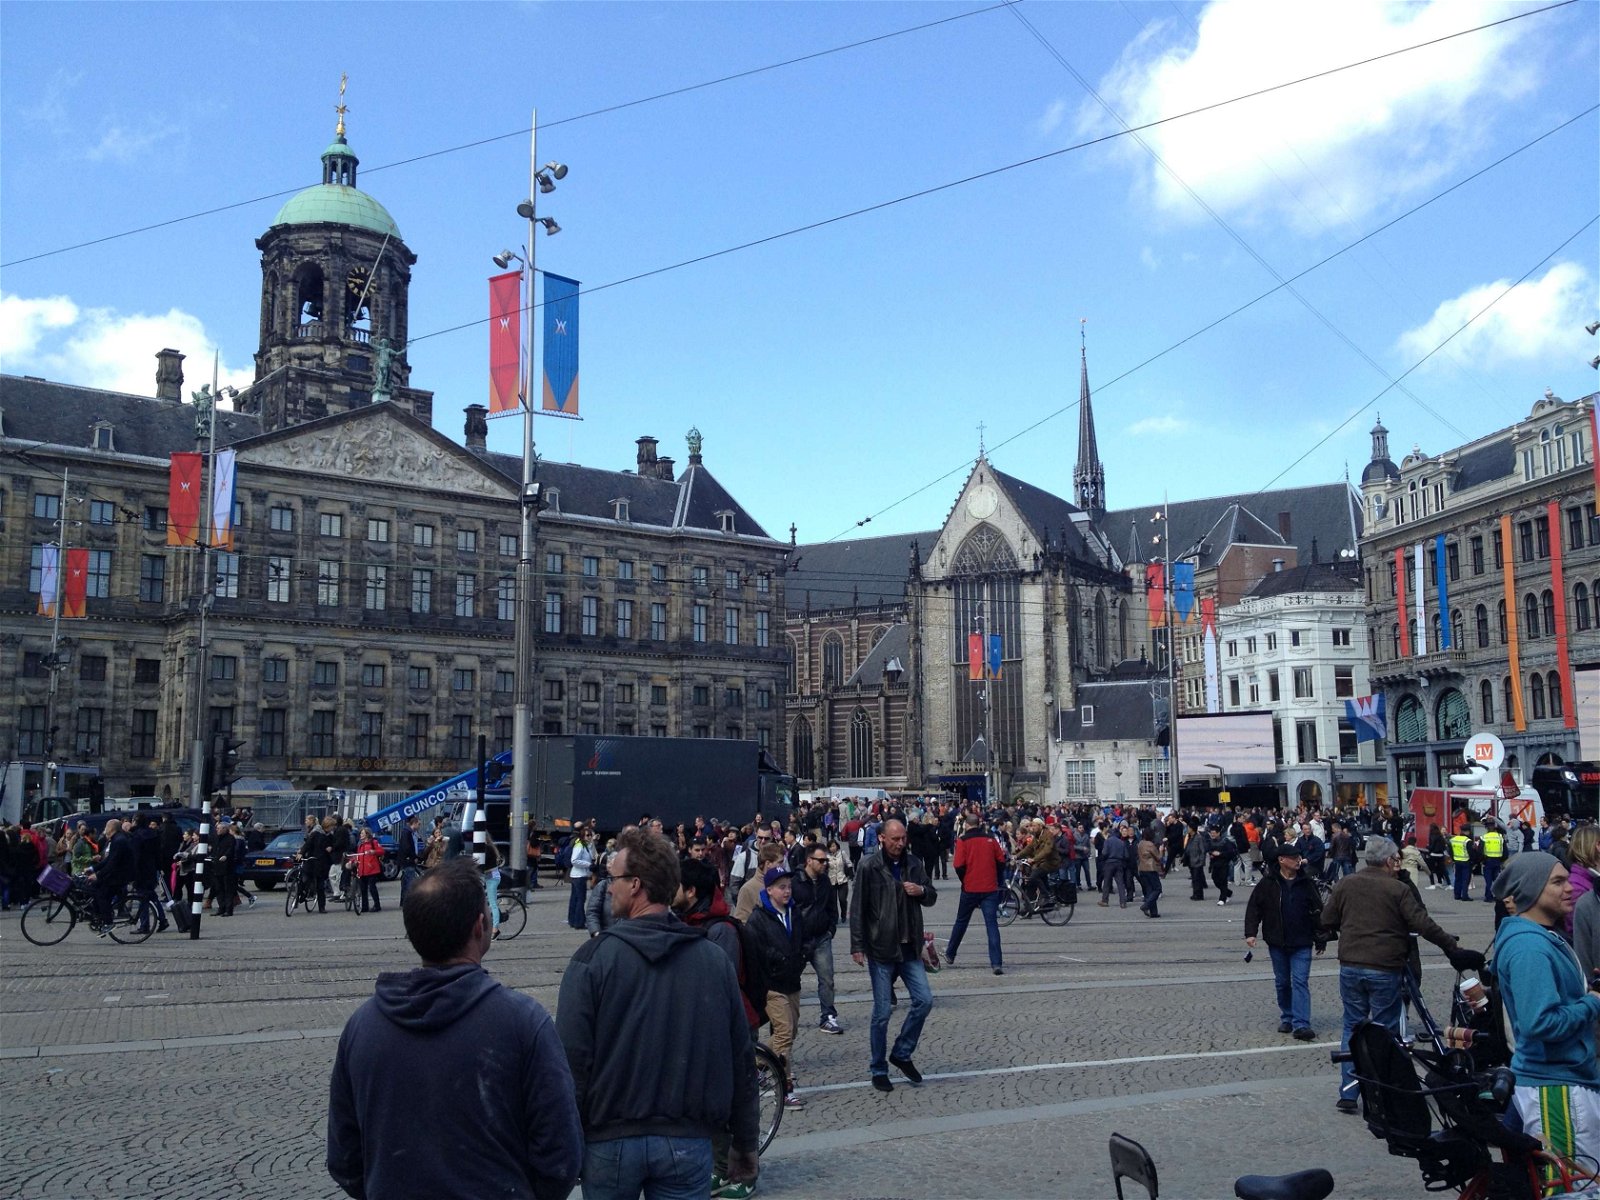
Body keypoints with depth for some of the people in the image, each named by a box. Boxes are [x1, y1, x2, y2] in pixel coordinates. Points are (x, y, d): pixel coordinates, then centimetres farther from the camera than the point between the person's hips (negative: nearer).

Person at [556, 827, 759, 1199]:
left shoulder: (594, 958, -10)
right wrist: (744, 1144, 12)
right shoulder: (715, 959, -2)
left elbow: (572, 1057, -13)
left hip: (611, 1140, -1)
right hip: (688, 1141, 1)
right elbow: (741, 1060, 2)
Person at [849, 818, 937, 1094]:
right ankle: (879, 1070, 17)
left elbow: (931, 898, 15)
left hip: (909, 948, 5)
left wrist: (921, 891, -8)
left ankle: (902, 1053, 20)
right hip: (881, 949, -4)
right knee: (882, 1012, 3)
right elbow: (857, 908, -9)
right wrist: (857, 946, -13)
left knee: (924, 1000, 0)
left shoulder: (913, 863, 5)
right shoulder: (869, 866, -9)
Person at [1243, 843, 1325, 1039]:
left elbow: (1318, 913, 6)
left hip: (1302, 944, -1)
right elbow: (1253, 908, 1)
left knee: (1300, 982, -8)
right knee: (1282, 982, 12)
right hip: (1277, 943, 1)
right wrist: (1251, 932, -9)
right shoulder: (1268, 884, -2)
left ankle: (1301, 1024, -11)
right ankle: (1287, 1019, 26)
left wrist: (1321, 940, 7)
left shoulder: (1306, 884, 1)